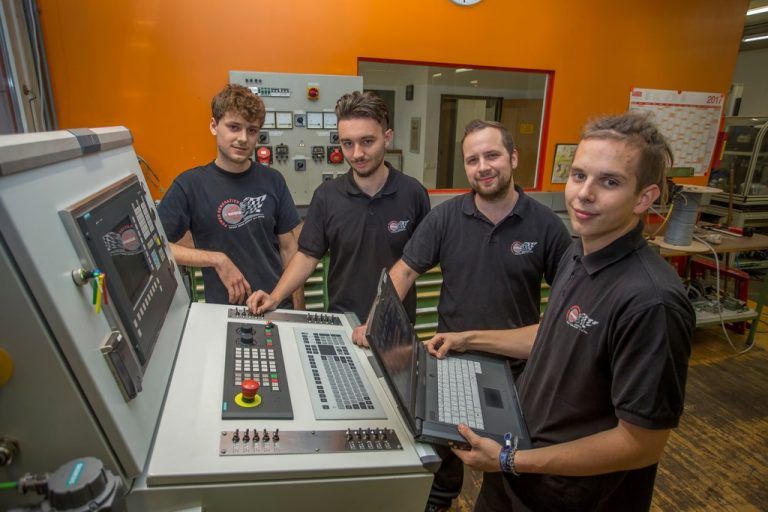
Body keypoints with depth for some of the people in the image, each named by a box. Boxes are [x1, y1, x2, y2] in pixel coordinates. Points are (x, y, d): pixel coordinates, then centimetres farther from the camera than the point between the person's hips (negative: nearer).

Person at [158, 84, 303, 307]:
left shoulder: (272, 181, 3)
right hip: (224, 310, -2)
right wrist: (218, 260, -11)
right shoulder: (189, 184, -4)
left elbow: (289, 247, 5)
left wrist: (298, 307, 1)